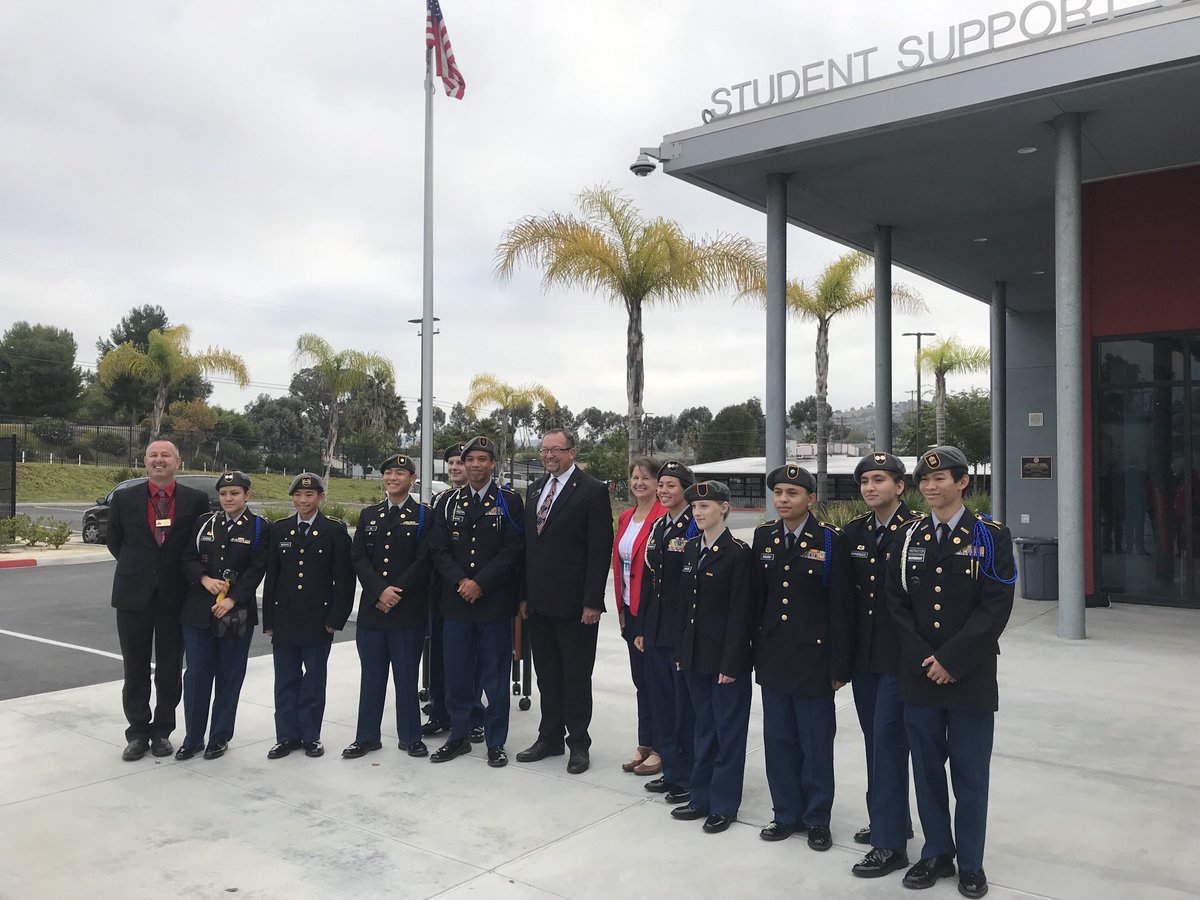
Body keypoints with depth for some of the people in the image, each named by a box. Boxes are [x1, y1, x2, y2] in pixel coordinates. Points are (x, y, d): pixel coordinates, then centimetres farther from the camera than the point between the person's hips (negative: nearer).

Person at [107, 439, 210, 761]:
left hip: (175, 596, -1)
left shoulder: (196, 501, -3)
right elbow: (114, 541, 13)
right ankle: (138, 733, 21)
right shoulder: (124, 499, 1)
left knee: (170, 670, 9)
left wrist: (189, 575, 3)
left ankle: (162, 731, 22)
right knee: (135, 669, 9)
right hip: (134, 594, 1)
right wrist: (137, 568, 10)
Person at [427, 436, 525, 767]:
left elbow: (513, 549, -8)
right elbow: (439, 549, 4)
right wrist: (460, 581, -10)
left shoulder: (508, 501, -1)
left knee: (495, 675, 4)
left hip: (495, 601, -3)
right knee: (457, 674, 10)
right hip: (456, 602, 3)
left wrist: (480, 584, -14)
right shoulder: (451, 503, 9)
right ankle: (459, 736, 25)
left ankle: (496, 742, 16)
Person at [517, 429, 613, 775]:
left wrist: (592, 601, -16)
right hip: (539, 601, 6)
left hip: (574, 604, -6)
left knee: (576, 677, 5)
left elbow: (600, 550, -12)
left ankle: (579, 743, 19)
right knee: (547, 674, 16)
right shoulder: (536, 489, 12)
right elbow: (528, 544, 14)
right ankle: (550, 737, 28)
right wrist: (525, 594, 10)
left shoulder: (592, 491, -9)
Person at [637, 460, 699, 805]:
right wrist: (641, 627, 12)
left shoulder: (696, 527, -12)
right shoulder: (658, 526, 11)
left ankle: (689, 779, 16)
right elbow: (649, 577, 13)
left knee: (686, 704, 3)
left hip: (683, 630, -8)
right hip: (656, 628, 8)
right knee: (660, 702, 14)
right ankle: (672, 772, 28)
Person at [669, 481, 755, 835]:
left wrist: (731, 662, -17)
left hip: (726, 657, -7)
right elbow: (685, 601, 11)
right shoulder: (691, 548, 8)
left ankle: (723, 805, 17)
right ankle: (701, 796, 28)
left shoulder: (738, 553, -12)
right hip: (694, 655, 7)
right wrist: (681, 651, 9)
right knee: (703, 726, 17)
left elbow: (741, 613, -15)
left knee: (727, 730, 5)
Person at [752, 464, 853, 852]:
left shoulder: (831, 540, -9)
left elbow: (841, 607, -9)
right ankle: (787, 814, 28)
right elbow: (757, 596, 8)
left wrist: (840, 665, -10)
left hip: (813, 657, -4)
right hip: (772, 657, 4)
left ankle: (817, 819, 24)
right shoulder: (763, 536, 4)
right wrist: (755, 651, 6)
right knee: (779, 740, 13)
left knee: (816, 743, 7)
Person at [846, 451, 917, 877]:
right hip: (863, 656, 6)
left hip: (899, 658, -6)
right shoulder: (853, 533, 8)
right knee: (875, 742, 15)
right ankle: (893, 820, 31)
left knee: (887, 742, -4)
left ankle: (891, 843, 6)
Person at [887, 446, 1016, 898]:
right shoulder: (907, 536, 6)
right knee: (927, 769, 12)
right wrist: (923, 660, -7)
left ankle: (971, 863, 24)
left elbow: (996, 607, -10)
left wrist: (951, 660, -14)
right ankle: (936, 853, 28)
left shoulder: (991, 536, -4)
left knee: (970, 775, 7)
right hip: (919, 675, 3)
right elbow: (896, 602, 4)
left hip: (971, 676, -3)